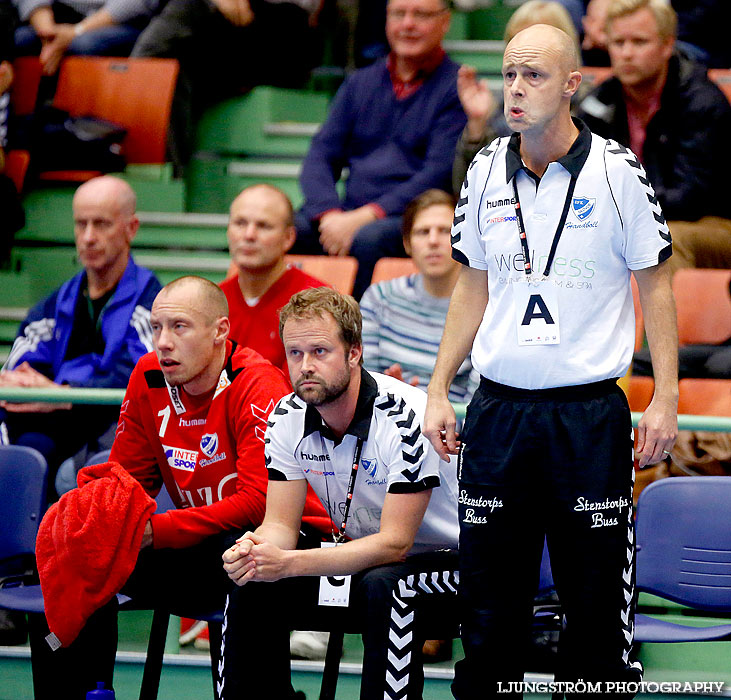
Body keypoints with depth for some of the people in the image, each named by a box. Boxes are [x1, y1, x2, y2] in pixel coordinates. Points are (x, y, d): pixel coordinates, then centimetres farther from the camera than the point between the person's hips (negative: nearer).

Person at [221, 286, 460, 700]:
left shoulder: (406, 417, -25)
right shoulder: (288, 418, -5)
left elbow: (394, 543, -27)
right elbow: (281, 524, -3)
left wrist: (288, 563, -37)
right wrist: (254, 551, -29)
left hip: (444, 562, -6)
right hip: (362, 555, 6)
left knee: (383, 585, -36)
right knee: (253, 583, -12)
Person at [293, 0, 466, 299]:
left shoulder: (457, 89, 3)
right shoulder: (359, 83, 20)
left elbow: (440, 174, -9)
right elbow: (320, 157, 12)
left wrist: (365, 217, -19)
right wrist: (329, 215, -10)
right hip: (347, 215, 4)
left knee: (368, 239, -38)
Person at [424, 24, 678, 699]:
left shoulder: (617, 170, -5)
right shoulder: (486, 172, 6)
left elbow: (655, 284, 0)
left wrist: (666, 399, -6)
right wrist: (438, 391, 12)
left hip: (590, 414, -3)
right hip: (498, 409, 3)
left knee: (597, 600, 1)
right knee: (489, 599, 7)